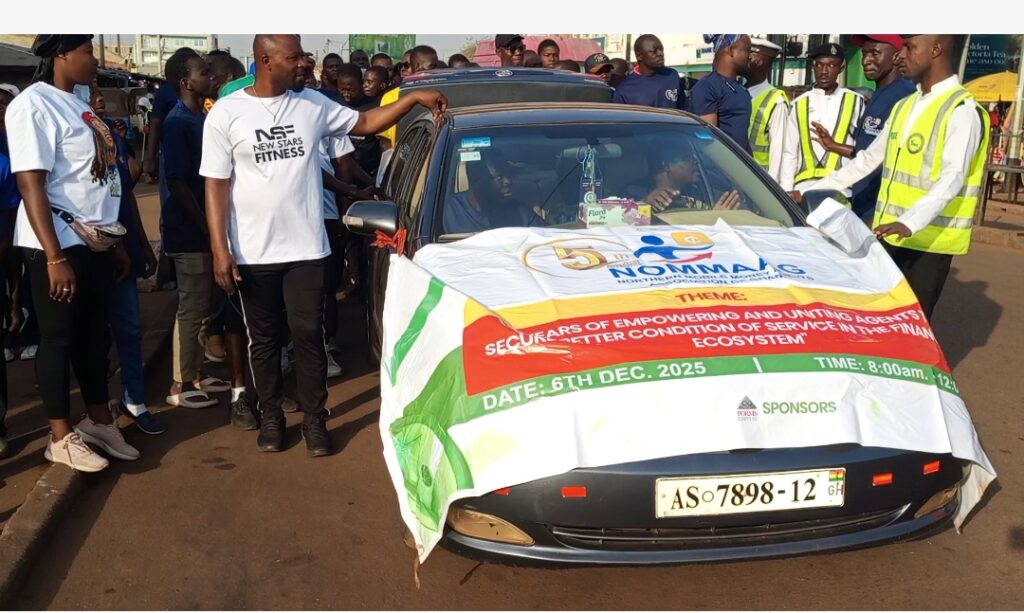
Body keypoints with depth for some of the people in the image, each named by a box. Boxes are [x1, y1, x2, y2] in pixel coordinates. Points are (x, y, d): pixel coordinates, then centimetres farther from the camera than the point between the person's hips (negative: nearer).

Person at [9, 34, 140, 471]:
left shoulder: (78, 105, 12)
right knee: (59, 338, 3)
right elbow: (30, 184, -18)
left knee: (95, 335, 15)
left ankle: (99, 421, 28)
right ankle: (61, 438, 15)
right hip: (57, 244, -8)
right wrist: (55, 257, -21)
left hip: (94, 241, 8)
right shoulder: (33, 104, -13)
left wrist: (115, 241, 16)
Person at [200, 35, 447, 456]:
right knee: (264, 339, 11)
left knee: (309, 335, 5)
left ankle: (314, 420, 18)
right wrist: (220, 250, -11)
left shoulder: (313, 105, 4)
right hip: (253, 252, -1)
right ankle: (270, 417, 26)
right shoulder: (226, 114, -4)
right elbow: (216, 185, -5)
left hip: (306, 247, 2)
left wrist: (414, 97, 1)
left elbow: (365, 123, 13)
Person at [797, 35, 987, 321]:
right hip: (889, 234, 7)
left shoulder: (962, 111, -11)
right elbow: (868, 160, 19)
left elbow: (952, 178, -23)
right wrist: (812, 191, 15)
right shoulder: (904, 106, 14)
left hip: (928, 239, -7)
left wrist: (910, 222, -39)